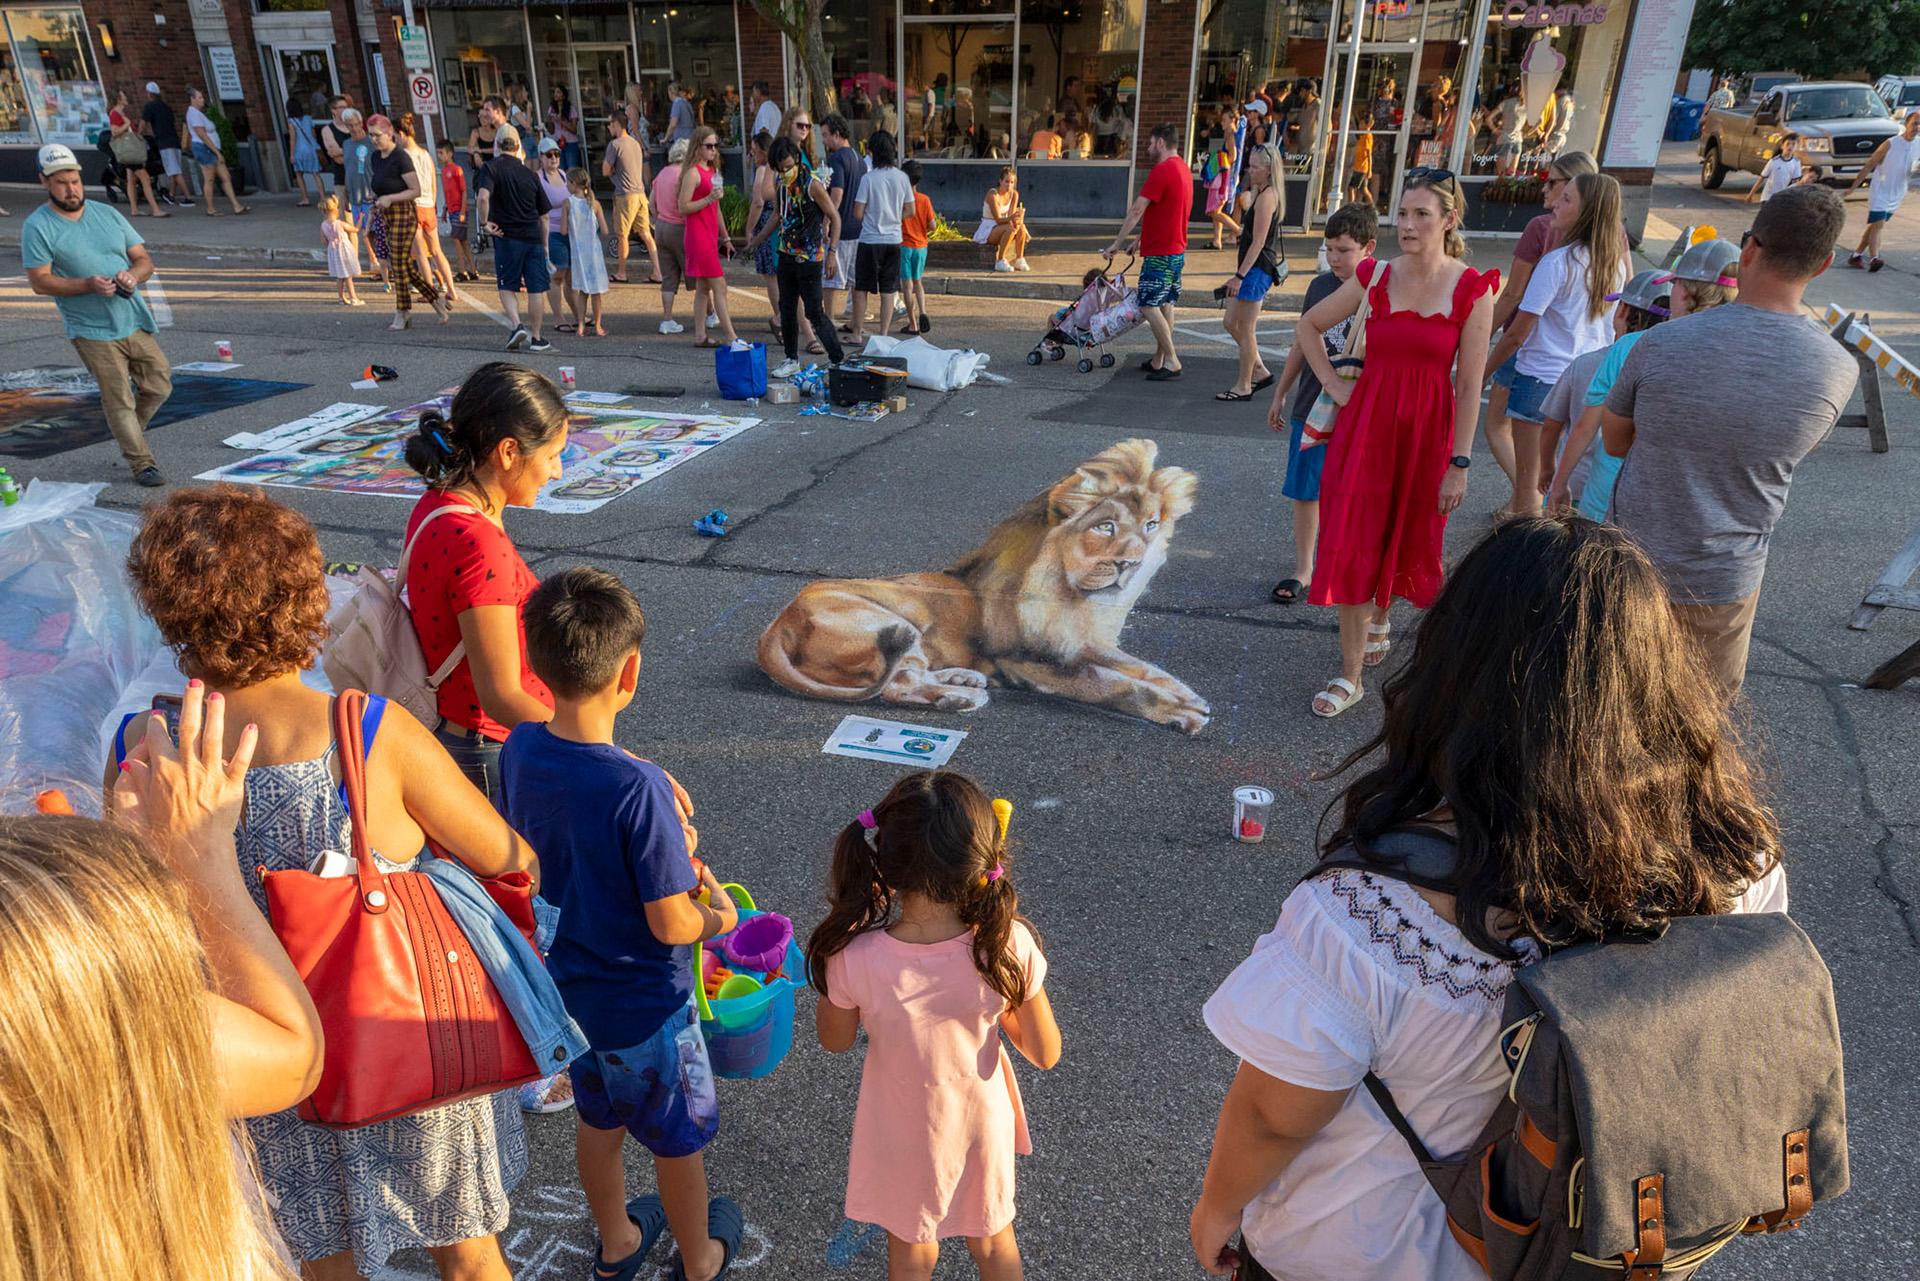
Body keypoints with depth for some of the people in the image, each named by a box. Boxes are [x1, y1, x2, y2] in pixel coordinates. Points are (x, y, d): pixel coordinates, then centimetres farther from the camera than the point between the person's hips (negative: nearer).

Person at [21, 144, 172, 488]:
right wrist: (89, 284, -22)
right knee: (119, 401, -1)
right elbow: (40, 281, -8)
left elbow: (144, 260, 9)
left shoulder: (108, 214, 9)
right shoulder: (37, 227, -4)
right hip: (92, 331, -4)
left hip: (134, 321, 4)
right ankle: (141, 463, 8)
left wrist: (133, 275, -14)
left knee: (159, 386, 9)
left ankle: (128, 433, 35)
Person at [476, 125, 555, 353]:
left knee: (507, 287, 11)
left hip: (507, 237, -2)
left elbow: (484, 197, -22)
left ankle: (517, 325, -8)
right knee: (537, 288, 6)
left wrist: (485, 222, -7)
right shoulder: (529, 174, 10)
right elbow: (544, 215, 13)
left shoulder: (491, 168, -2)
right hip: (534, 238, 2)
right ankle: (535, 337, 9)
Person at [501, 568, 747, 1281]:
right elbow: (672, 926, -27)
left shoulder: (520, 749, -14)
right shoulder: (639, 790, -34)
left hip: (568, 986, 6)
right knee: (677, 1140, 20)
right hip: (644, 1008, -6)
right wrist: (720, 916, -7)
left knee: (598, 1121, 30)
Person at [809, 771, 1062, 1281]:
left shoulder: (855, 957, -35)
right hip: (982, 1122, 1)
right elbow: (1045, 1054, -15)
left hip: (904, 1134, -1)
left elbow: (835, 1041, -11)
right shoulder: (1008, 945, -31)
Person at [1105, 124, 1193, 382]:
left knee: (1150, 306, -8)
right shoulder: (1183, 169, 14)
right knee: (1165, 305, 13)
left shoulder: (1162, 170, -16)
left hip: (1160, 254, -10)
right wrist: (1142, 239, 20)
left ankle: (1171, 362, -8)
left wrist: (1116, 244, -16)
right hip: (1177, 250, 10)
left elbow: (1136, 211, -19)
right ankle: (1158, 360, 19)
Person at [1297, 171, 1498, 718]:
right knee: (1353, 544, -2)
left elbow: (1470, 384, -7)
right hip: (1366, 422, 1)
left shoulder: (1472, 289, -7)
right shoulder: (1375, 277, -1)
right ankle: (1350, 674, 7)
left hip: (1427, 430, -1)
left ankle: (1378, 619, 45)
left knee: (1404, 540, 13)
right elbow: (1308, 326, 13)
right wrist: (1334, 385, 4)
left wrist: (1460, 463, -9)